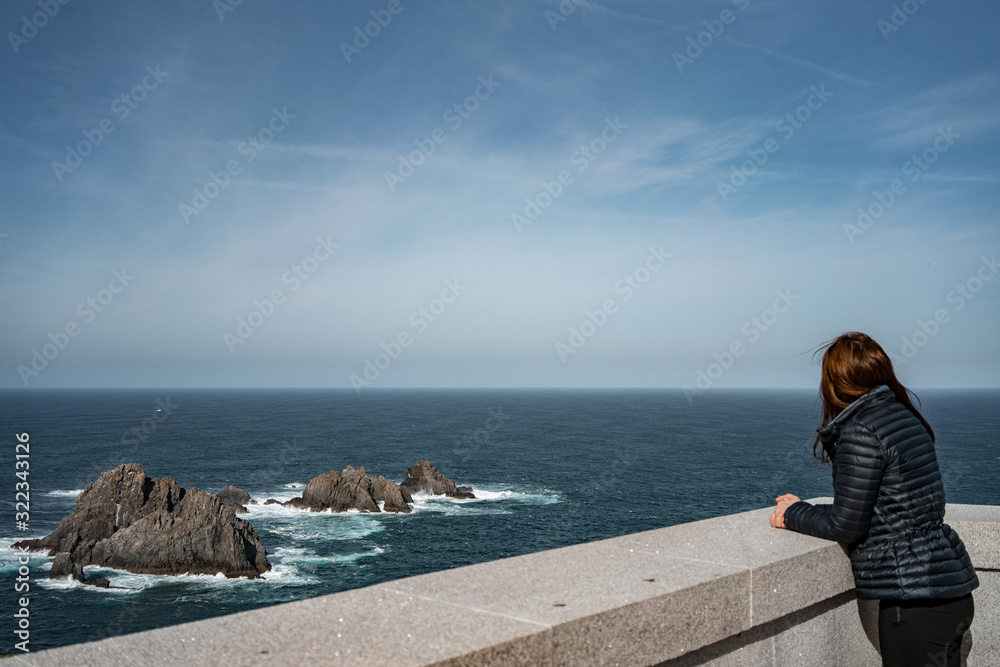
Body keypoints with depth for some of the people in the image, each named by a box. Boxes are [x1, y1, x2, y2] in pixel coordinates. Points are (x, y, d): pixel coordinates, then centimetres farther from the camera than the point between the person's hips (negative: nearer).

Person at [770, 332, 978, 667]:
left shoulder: (861, 430, -18)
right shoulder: (906, 417, 10)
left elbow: (846, 527, -15)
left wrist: (793, 514, 2)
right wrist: (804, 509, 17)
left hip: (917, 603, -9)